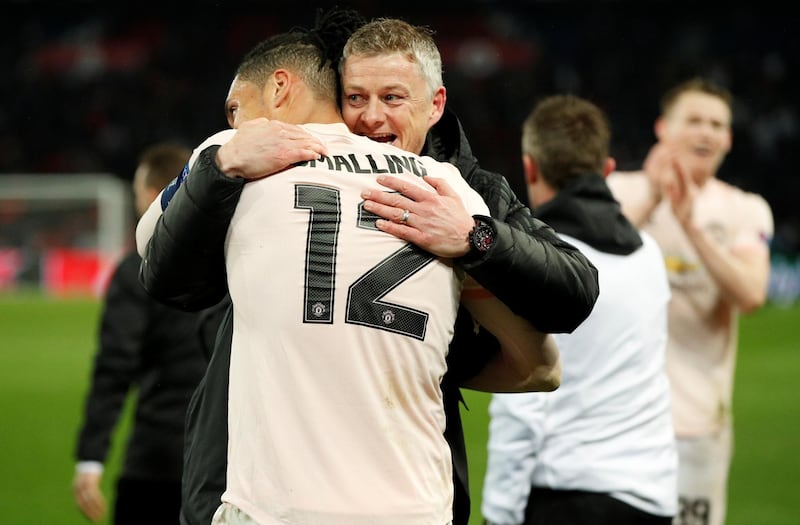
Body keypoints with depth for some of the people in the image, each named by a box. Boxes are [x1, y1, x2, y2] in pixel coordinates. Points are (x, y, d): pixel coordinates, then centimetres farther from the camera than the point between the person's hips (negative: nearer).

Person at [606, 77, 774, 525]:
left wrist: (690, 223, -21)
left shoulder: (745, 211, 7)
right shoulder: (621, 191, 5)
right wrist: (651, 200, -23)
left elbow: (751, 294, -11)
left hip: (697, 416, 1)